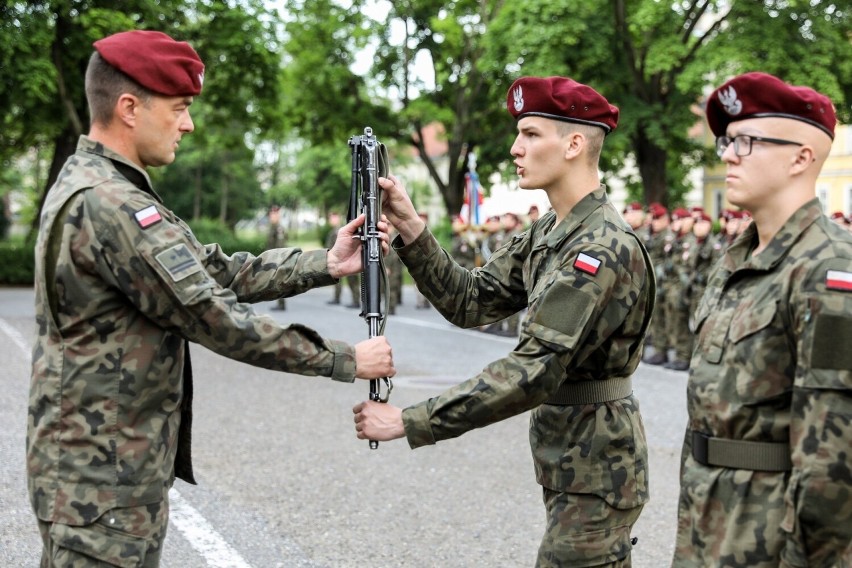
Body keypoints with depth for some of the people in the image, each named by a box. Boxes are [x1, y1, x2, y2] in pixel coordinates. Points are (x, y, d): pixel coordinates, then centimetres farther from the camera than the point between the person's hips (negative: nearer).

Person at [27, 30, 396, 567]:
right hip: (103, 480, -10)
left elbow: (217, 271, 9)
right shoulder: (109, 206, -22)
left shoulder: (92, 186, 12)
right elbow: (216, 317, -22)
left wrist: (326, 263, 1)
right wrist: (346, 360, -14)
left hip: (113, 464, 10)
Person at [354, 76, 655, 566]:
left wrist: (409, 422, -27)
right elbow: (472, 301, 5)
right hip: (571, 464, 9)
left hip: (595, 474, -9)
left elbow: (534, 372, -29)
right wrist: (410, 228, -7)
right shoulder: (547, 233, 7)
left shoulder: (603, 249, -24)